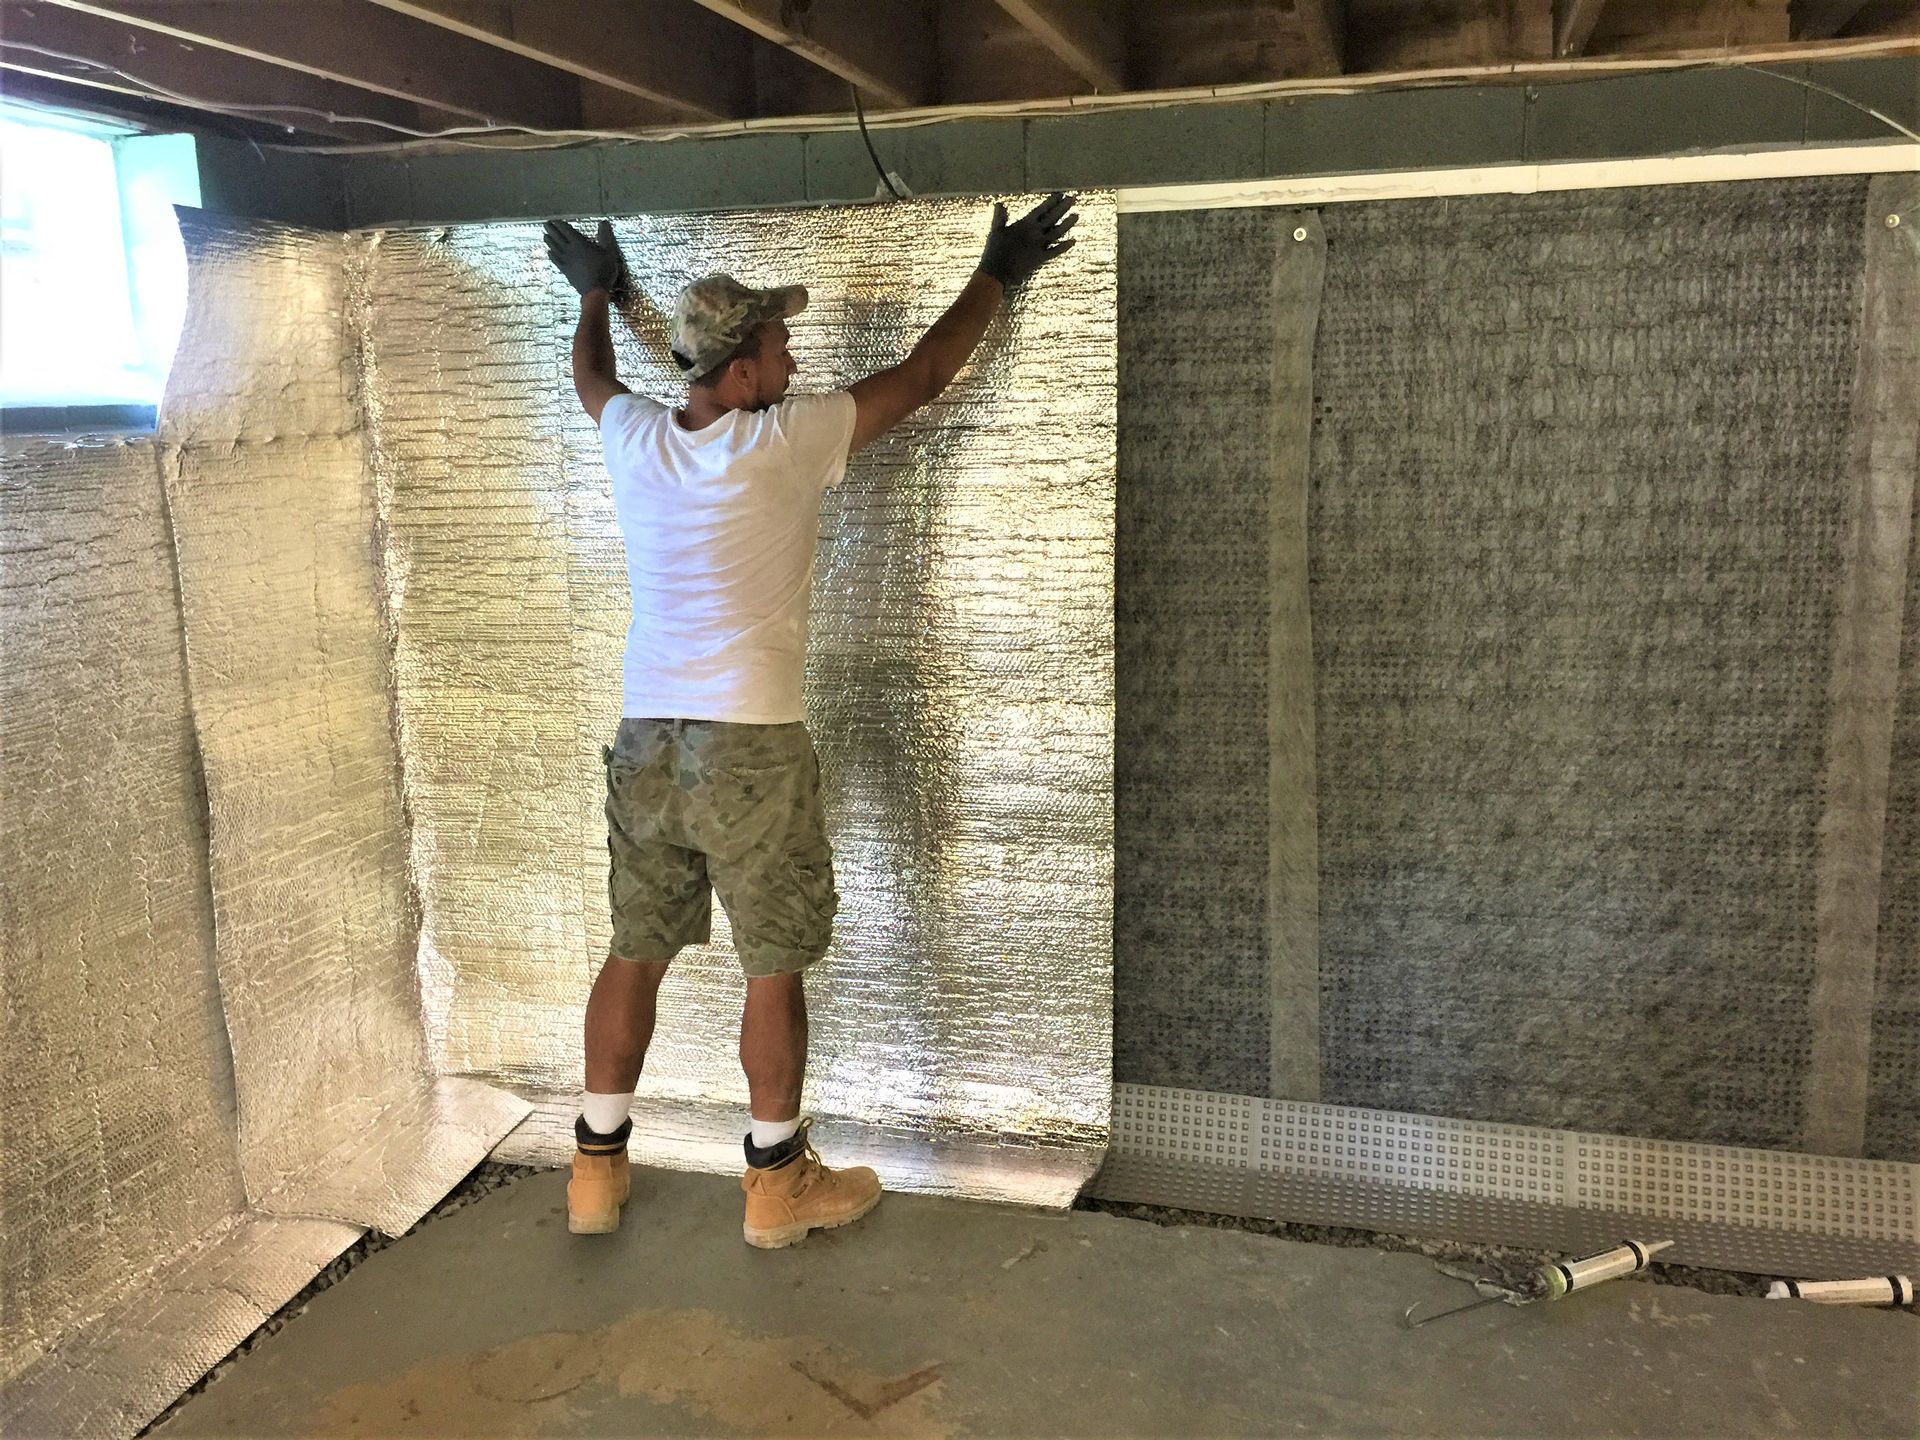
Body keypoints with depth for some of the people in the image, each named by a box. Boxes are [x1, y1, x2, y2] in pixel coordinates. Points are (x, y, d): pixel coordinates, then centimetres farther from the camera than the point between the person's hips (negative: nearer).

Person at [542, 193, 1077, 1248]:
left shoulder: (632, 440, 5)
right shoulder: (786, 444, -9)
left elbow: (589, 376, 30)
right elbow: (923, 375, 2)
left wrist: (594, 292, 49)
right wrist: (998, 273, 15)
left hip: (644, 743, 6)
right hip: (750, 747, -6)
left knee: (635, 955, 16)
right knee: (776, 971, 7)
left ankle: (597, 1169, 26)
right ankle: (778, 1182, 19)